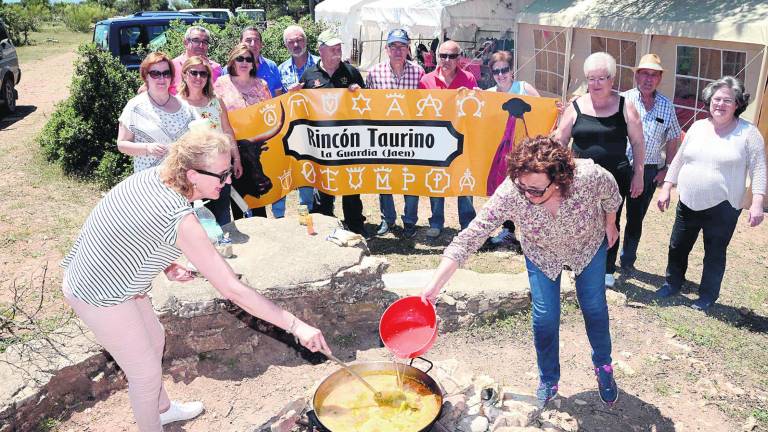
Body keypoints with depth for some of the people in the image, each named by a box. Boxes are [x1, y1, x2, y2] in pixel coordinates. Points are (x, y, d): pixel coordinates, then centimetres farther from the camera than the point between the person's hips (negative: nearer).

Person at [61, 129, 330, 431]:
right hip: (102, 297, -9)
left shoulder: (151, 176, -8)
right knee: (146, 372, 9)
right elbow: (233, 290, -33)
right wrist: (295, 325, -29)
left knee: (154, 340, 27)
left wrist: (165, 264, -2)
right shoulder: (180, 219, -33)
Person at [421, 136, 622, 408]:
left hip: (590, 246, 1)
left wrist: (610, 225, 3)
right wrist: (435, 283, -45)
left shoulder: (589, 176, -40)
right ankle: (548, 381, 27)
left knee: (594, 308, 14)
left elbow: (611, 192, -14)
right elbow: (470, 236, -40)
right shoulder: (510, 194, -40)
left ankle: (603, 366, 43)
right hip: (542, 254, 0)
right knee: (544, 318, 0)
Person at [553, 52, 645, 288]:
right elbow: (560, 140, 4)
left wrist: (638, 175, 1)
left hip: (615, 178, 0)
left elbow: (637, 142, 4)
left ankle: (608, 270, 27)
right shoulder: (576, 107, 1)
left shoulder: (625, 107, -1)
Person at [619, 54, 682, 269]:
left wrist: (667, 168, 7)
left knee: (636, 218, 13)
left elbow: (673, 139, 12)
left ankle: (627, 259, 28)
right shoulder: (624, 100, -7)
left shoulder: (666, 106, 4)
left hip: (650, 171, 3)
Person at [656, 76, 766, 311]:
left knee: (715, 254, 9)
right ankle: (673, 283, 36)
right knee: (677, 247, 14)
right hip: (688, 204, 4)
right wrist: (666, 188, 8)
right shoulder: (698, 127, 5)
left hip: (722, 208, -4)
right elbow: (679, 160, 11)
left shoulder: (748, 133, -7)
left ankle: (708, 295, 28)